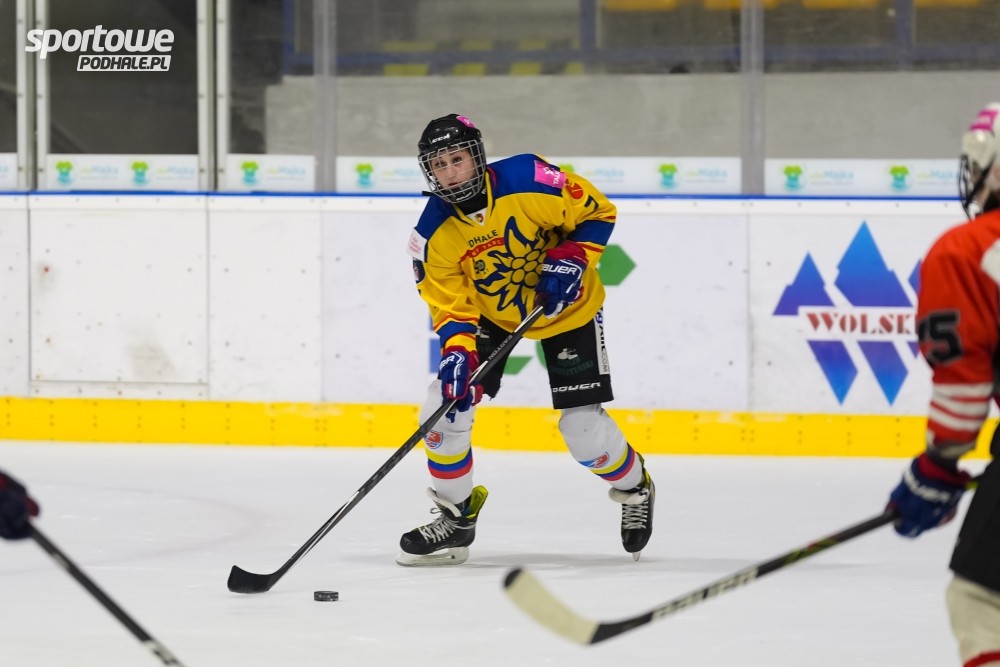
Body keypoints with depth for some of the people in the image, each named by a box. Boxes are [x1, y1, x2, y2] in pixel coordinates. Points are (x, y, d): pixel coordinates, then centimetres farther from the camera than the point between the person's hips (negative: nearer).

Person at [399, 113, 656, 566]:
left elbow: (597, 213, -15)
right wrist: (458, 351, -31)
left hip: (568, 309, -3)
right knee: (446, 406, -11)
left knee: (584, 430, -8)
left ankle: (635, 490, 26)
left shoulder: (529, 181, -29)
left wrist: (571, 261, -27)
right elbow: (449, 303, -13)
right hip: (493, 315, 3)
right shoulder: (435, 232, -18)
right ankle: (456, 517, 9)